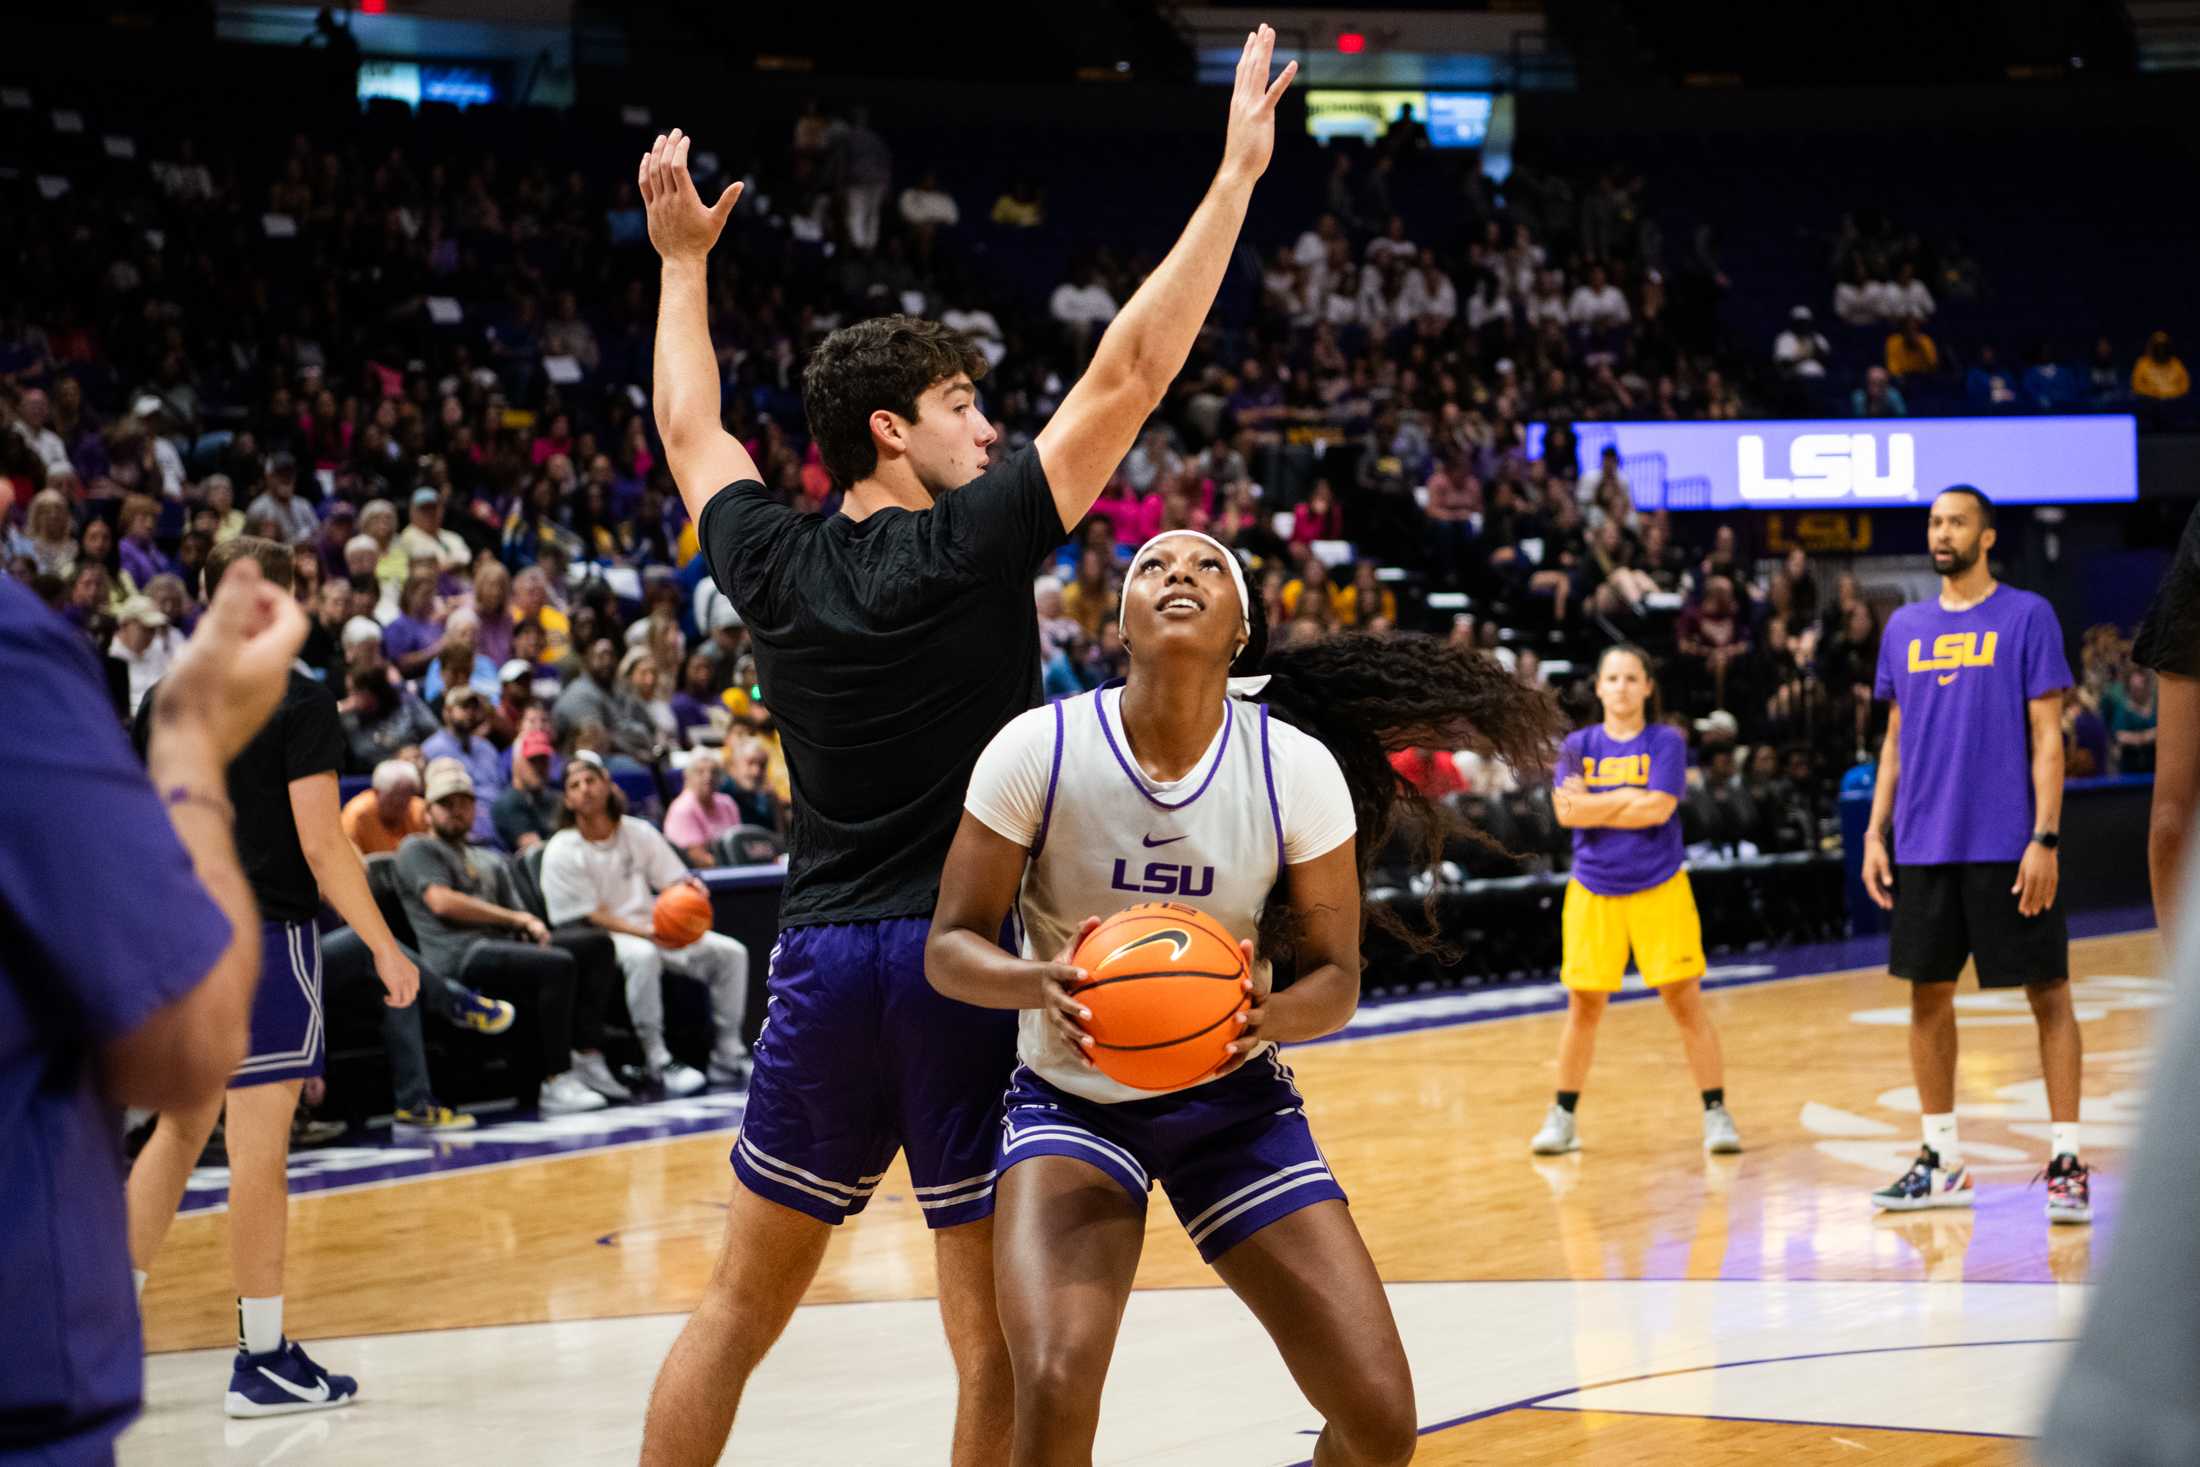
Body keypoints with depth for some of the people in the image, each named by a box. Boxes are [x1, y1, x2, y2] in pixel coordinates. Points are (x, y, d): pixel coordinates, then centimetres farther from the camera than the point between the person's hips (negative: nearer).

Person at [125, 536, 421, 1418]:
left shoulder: (164, 699, 10)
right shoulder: (299, 703, -9)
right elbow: (321, 846, -14)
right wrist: (383, 946, -8)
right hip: (261, 935, -7)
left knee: (179, 1129, 17)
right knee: (258, 1144, -3)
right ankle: (261, 1360, 1)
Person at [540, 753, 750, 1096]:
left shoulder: (640, 833, 9)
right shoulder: (561, 852, -7)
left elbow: (677, 882, 11)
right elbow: (592, 916, -12)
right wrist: (647, 934, -24)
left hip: (655, 929, 6)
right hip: (601, 939, -6)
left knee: (731, 952, -9)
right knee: (642, 955, -40)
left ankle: (727, 1055, -2)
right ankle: (656, 1061, -31)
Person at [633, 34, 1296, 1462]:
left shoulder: (774, 562, 5)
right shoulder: (973, 543, -9)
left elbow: (691, 432, 26)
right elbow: (1130, 371, -10)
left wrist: (683, 262, 39)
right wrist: (1237, 176, -5)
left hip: (822, 963, 5)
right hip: (966, 962, -5)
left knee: (742, 1303, 14)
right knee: (996, 1334, -1)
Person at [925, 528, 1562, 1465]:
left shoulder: (1298, 768, -12)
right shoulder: (1038, 751, -16)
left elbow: (1336, 980, -5)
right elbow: (949, 947, -11)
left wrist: (1270, 1014, -29)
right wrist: (1043, 983, -33)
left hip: (1233, 1098, 2)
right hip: (1072, 1099, -2)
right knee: (1056, 1387, -28)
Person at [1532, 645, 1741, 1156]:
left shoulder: (1666, 741, -2)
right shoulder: (1578, 746, 4)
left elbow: (1658, 809, -15)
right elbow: (1566, 812, -9)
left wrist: (1594, 806, -10)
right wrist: (1629, 798, -14)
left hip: (1659, 888, -2)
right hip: (1594, 891, 2)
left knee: (1685, 999, -4)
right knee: (1583, 1004, 4)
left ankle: (1716, 1113, 3)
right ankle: (1562, 1118, 15)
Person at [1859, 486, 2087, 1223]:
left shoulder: (2027, 616, -2)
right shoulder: (1905, 628, 12)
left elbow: (2047, 736, -6)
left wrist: (2045, 839, -13)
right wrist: (1876, 834, 8)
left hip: (2005, 849, -5)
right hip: (1923, 850, 5)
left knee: (2048, 993, -2)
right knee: (1928, 995, 8)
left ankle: (2066, 1161, 1)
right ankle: (1942, 1163, 17)